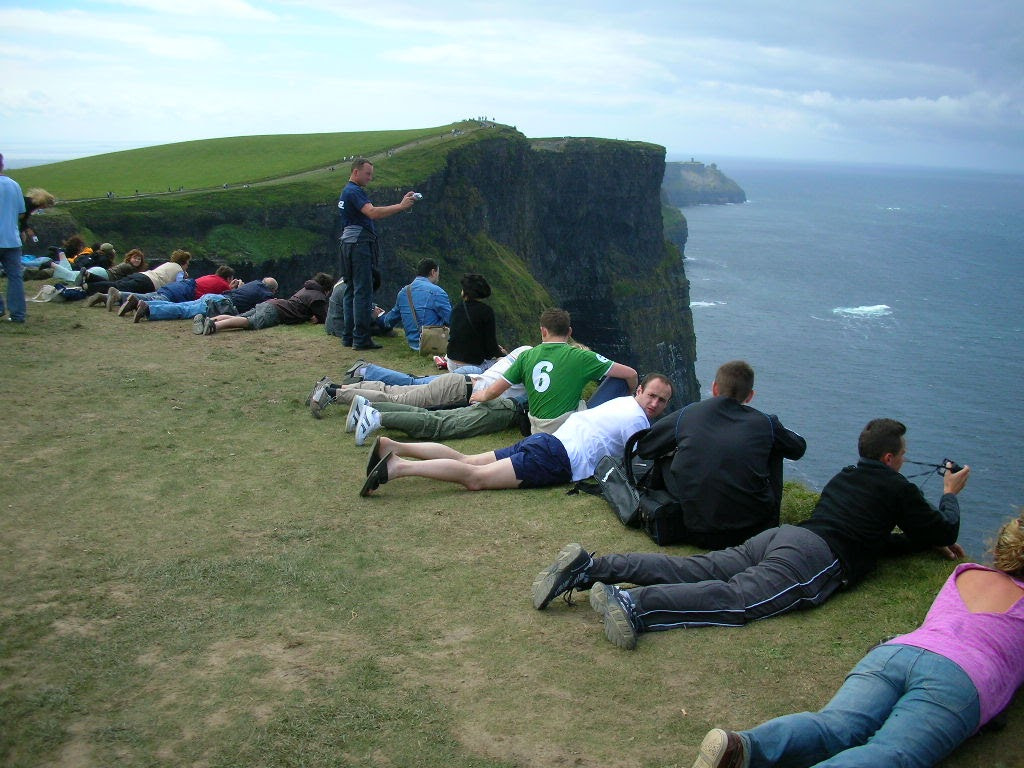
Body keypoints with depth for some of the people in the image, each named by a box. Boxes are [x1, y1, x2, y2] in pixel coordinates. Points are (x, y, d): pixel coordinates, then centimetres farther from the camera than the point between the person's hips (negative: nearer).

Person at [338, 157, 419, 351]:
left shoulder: (347, 191, 21)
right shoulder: (355, 192, -13)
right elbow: (372, 213, -28)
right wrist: (401, 206, -28)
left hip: (349, 244, 11)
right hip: (359, 244, -11)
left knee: (350, 291, 11)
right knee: (363, 292, -10)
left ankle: (348, 336, 14)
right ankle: (361, 339, -11)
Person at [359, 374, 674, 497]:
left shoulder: (622, 402, 22)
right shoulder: (636, 418, -4)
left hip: (547, 440, 8)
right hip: (557, 460, -8)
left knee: (466, 461, 3)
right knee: (476, 477, -18)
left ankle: (391, 446, -7)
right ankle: (399, 466, -31)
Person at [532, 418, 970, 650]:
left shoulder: (844, 477, 34)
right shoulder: (898, 488, 13)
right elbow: (942, 531, 21)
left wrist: (929, 543, 46)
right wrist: (950, 496, 41)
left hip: (779, 536, 7)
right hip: (815, 557, -7)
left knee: (688, 571, -6)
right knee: (738, 598, -27)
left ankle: (587, 568, -22)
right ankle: (631, 604, -51)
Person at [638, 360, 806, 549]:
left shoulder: (686, 415, 4)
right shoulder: (765, 423, 3)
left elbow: (642, 448, 17)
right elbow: (798, 447, 23)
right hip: (755, 529, 0)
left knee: (663, 462, 23)